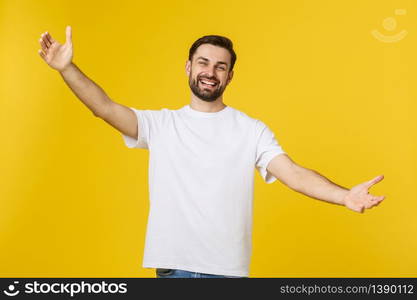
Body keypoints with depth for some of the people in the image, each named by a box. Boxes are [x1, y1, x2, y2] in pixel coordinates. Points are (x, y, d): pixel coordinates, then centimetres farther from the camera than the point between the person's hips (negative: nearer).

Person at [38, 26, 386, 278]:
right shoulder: (160, 124, 5)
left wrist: (344, 195, -26)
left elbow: (293, 173, -9)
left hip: (228, 269, -1)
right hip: (172, 265, 1)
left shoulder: (252, 130, 1)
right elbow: (106, 108, -6)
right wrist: (67, 69, -20)